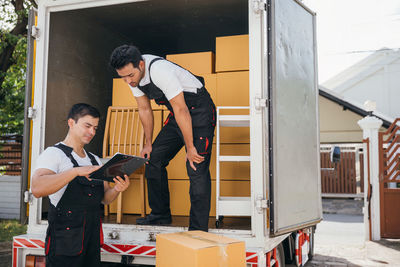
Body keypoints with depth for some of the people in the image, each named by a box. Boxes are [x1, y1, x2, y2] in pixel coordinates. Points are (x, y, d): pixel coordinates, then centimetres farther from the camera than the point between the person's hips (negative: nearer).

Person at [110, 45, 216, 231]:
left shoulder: (160, 71, -30)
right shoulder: (133, 76, -5)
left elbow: (181, 110, -26)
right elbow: (145, 110, 7)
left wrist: (190, 148, -21)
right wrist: (148, 144, 12)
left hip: (198, 109, -8)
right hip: (178, 111, 9)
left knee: (196, 168, -15)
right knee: (153, 159, 7)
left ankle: (198, 230, -10)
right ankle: (160, 214, 19)